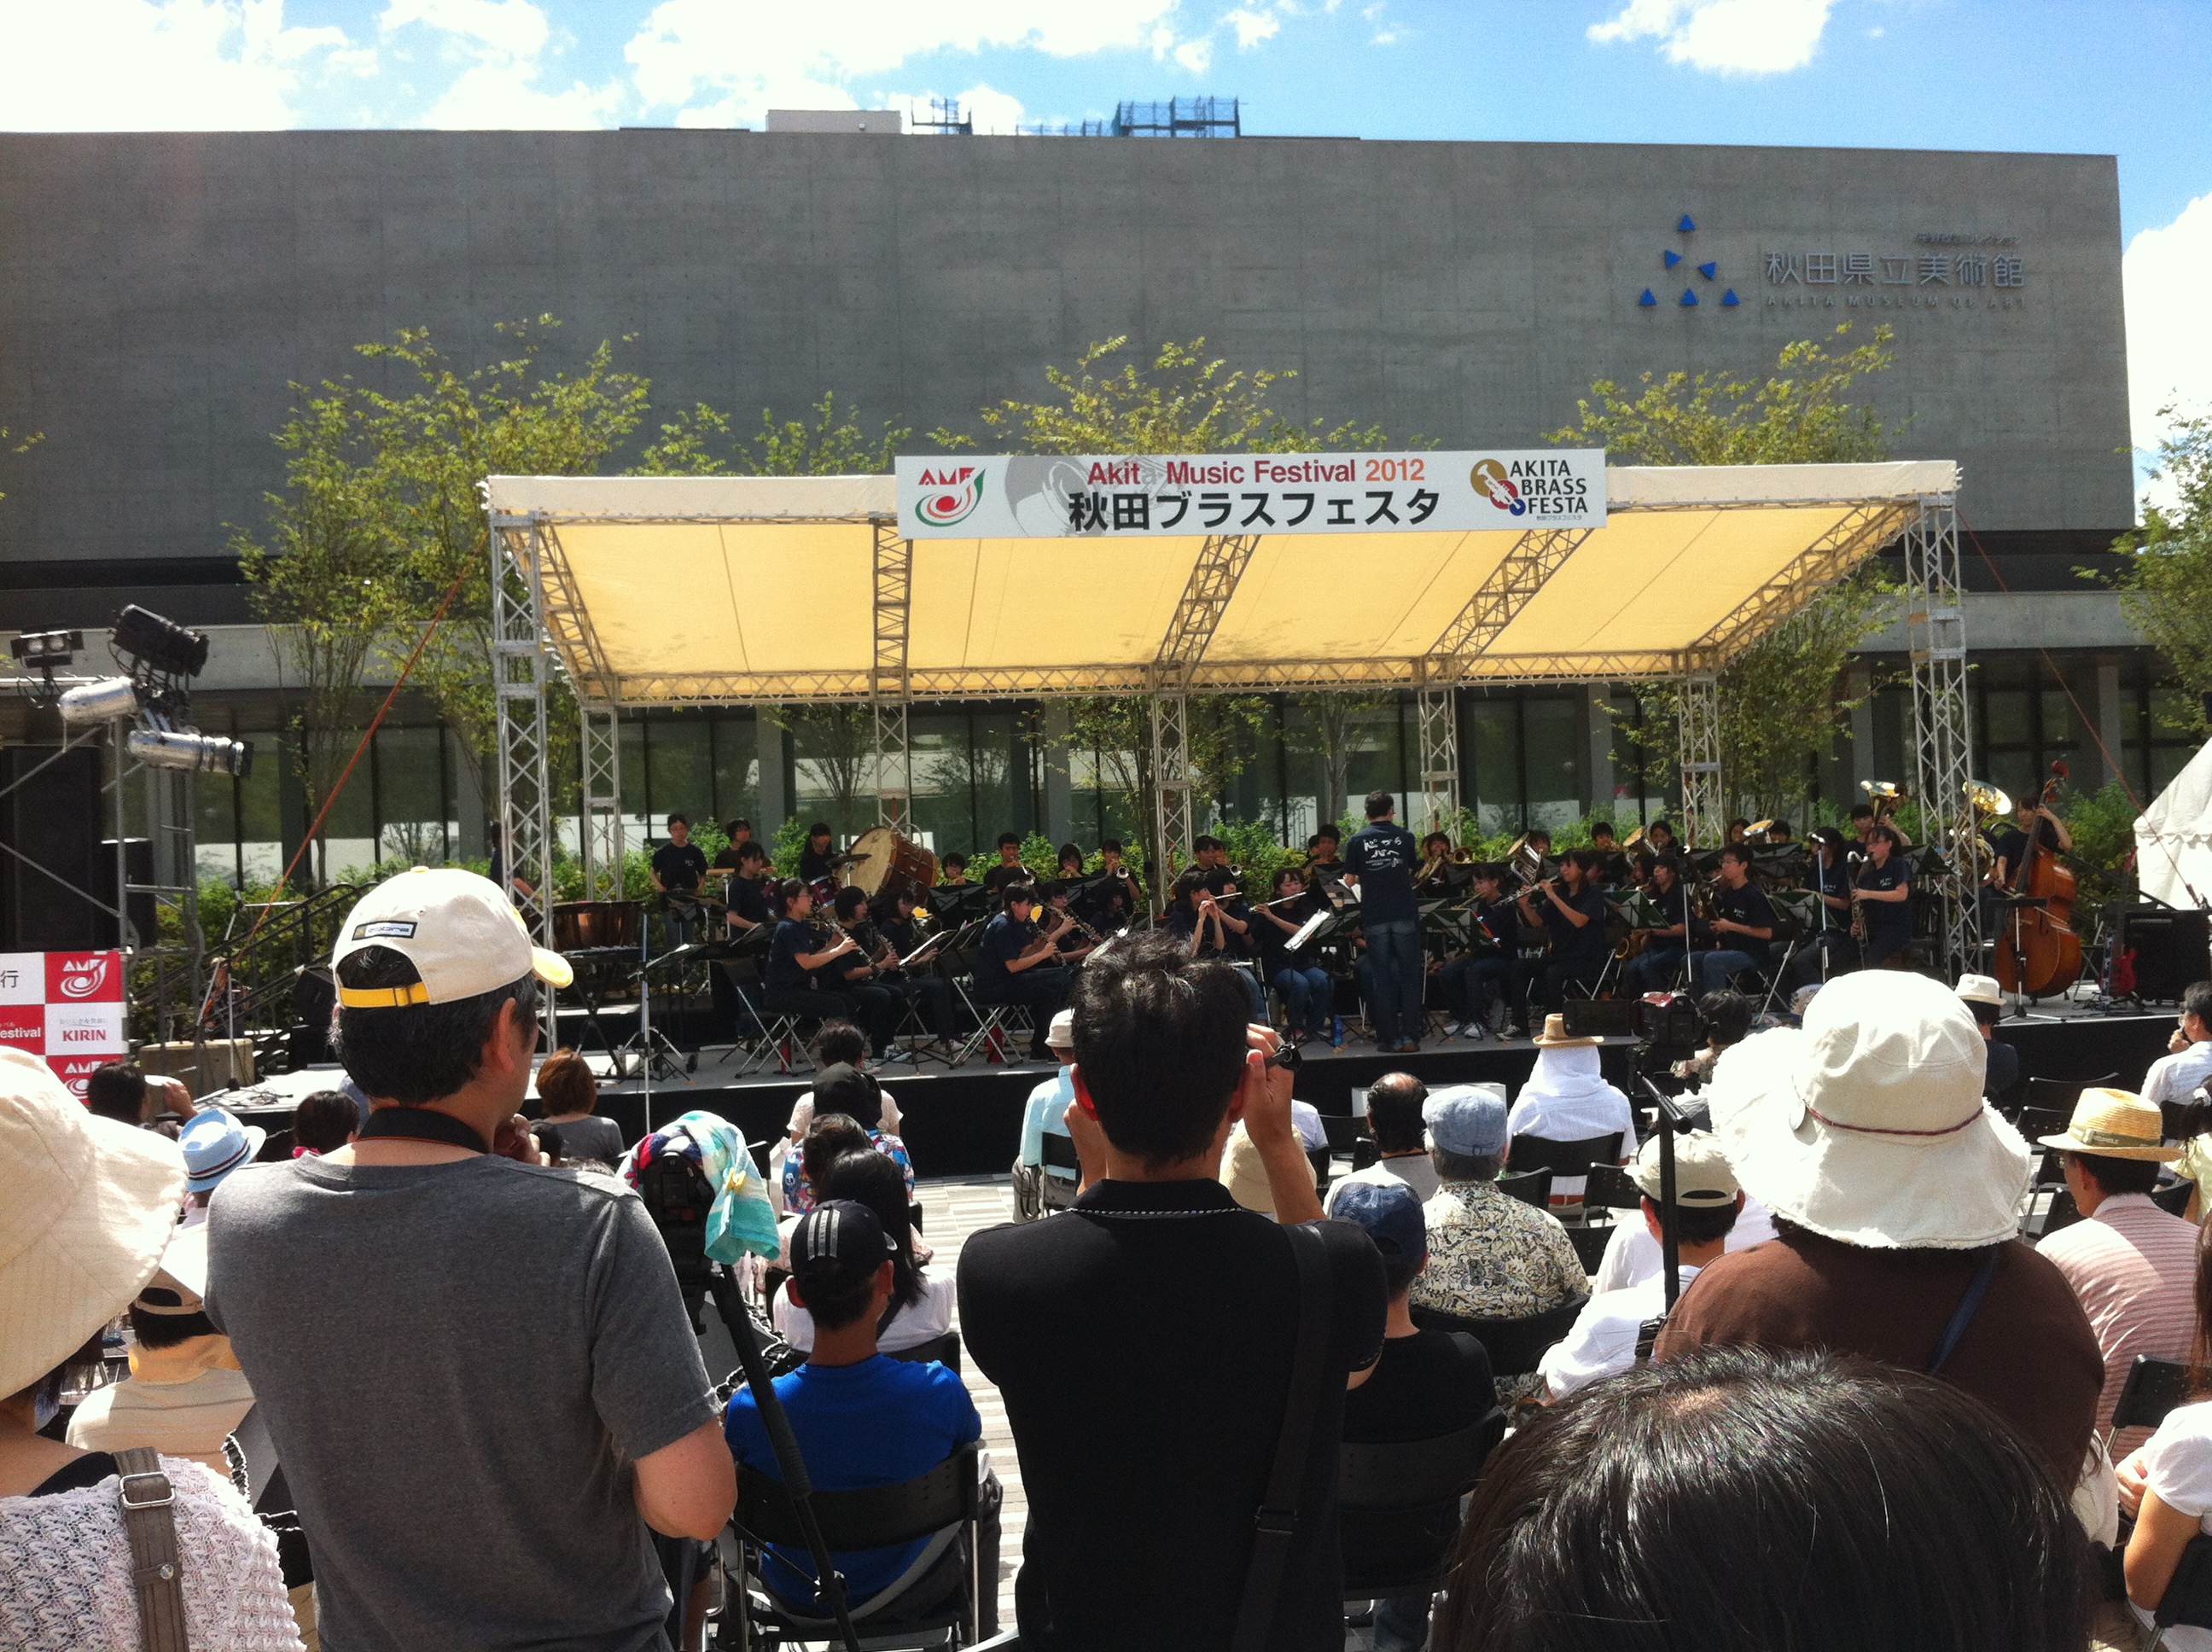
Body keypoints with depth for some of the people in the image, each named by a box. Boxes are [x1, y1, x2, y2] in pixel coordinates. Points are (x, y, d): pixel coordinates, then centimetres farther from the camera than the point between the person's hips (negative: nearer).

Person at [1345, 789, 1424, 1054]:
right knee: (1410, 976, 6)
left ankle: (1391, 1039, 4)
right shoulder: (1405, 836, 3)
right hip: (1405, 914, 0)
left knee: (1383, 979, 4)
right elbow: (1413, 870, 13)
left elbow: (1349, 881, 2)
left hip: (1375, 917, 0)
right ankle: (1410, 1036, 3)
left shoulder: (1357, 840, 1)